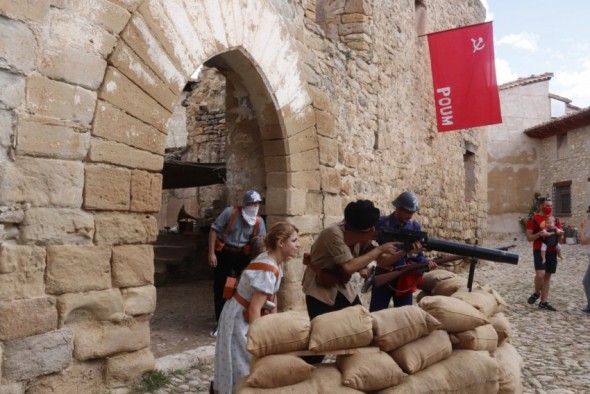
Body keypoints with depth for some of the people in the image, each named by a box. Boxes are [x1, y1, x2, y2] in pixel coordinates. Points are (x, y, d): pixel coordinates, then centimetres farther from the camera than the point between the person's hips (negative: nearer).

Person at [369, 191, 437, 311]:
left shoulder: (415, 227, 0)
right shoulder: (381, 224, -12)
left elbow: (418, 255, 3)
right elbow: (381, 259, -17)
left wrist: (427, 262, -20)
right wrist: (406, 250, -28)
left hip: (405, 280, 3)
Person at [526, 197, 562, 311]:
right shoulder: (533, 219, -4)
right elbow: (529, 238, -6)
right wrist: (540, 234, -23)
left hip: (552, 251, 5)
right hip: (539, 250, -5)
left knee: (548, 275, 8)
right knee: (540, 274, -19)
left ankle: (543, 302, 14)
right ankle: (536, 293, 9)